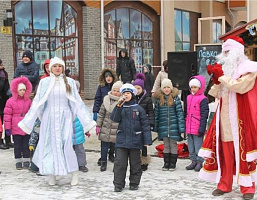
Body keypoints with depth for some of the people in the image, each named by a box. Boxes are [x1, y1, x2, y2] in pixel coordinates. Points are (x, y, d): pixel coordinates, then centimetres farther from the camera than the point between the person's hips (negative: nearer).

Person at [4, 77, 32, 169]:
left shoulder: (28, 101, 6)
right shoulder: (11, 101, -1)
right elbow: (7, 115, -1)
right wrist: (7, 128, -3)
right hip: (16, 129, -1)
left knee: (26, 145, 7)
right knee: (17, 145, 5)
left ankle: (26, 161, 15)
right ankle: (18, 162, 14)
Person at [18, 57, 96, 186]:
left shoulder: (69, 82, 4)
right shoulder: (44, 82, 4)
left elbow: (77, 102, 5)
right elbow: (37, 102, 6)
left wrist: (87, 121, 2)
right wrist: (27, 121, 3)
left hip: (65, 117, -1)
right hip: (49, 117, 1)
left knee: (66, 145, -8)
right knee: (50, 144, 3)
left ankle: (74, 173, 7)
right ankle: (52, 175, 15)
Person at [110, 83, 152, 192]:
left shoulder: (138, 108, -1)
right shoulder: (120, 108, 5)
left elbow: (145, 125, -1)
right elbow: (114, 118, -10)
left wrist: (147, 140, -5)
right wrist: (119, 106, -19)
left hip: (135, 141, -1)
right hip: (121, 140, 1)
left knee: (135, 163, 10)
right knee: (120, 163, -1)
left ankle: (134, 183, 23)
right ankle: (118, 184, 7)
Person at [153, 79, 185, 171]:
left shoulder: (175, 98, -4)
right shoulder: (159, 99, 4)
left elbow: (180, 112, -5)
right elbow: (156, 114, 9)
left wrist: (181, 127, -10)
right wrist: (155, 127, 8)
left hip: (173, 126, -2)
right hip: (163, 126, 2)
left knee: (173, 145, 6)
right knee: (166, 145, 11)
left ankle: (173, 163, 17)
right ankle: (166, 163, 20)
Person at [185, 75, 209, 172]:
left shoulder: (203, 99, -10)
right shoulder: (189, 97, 13)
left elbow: (204, 115, -13)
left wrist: (201, 128, -16)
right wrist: (185, 126, 19)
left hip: (197, 129, -7)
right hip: (189, 128, 8)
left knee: (198, 146, 0)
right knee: (191, 146, 14)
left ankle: (199, 162, 11)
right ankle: (193, 161, 24)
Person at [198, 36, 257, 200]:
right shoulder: (225, 68, 17)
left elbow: (239, 86, -18)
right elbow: (218, 94, 15)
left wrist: (222, 76, -14)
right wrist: (216, 79, -1)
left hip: (241, 117, -5)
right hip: (225, 116, 6)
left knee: (243, 149, -6)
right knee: (224, 150, 4)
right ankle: (225, 184, 11)